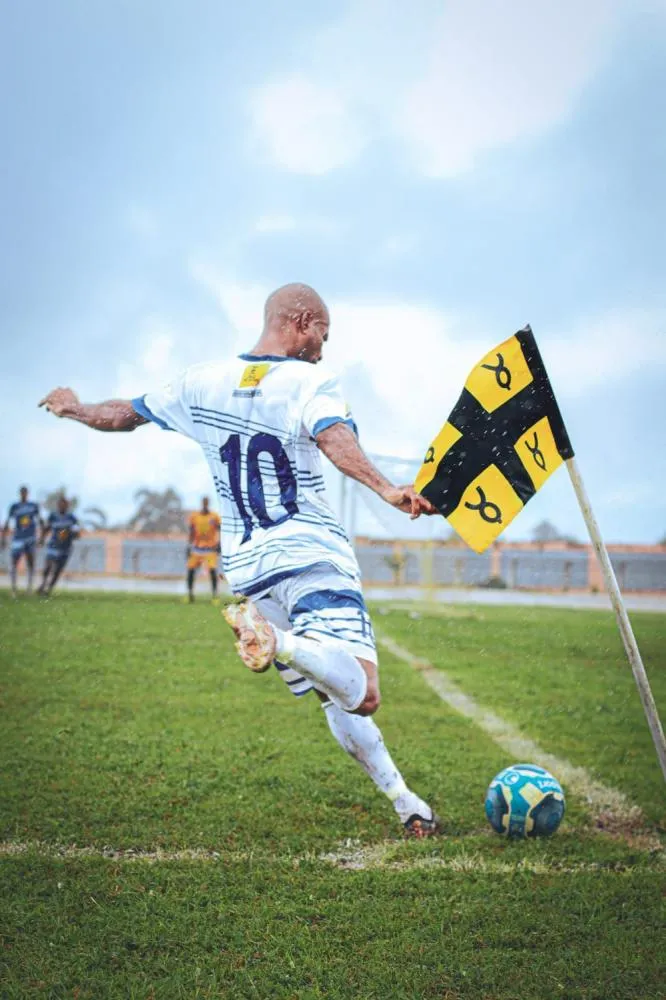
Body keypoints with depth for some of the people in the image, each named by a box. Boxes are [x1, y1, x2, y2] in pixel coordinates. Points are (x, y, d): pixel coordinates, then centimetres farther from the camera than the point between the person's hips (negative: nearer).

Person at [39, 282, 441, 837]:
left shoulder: (202, 383, 12)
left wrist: (75, 409, 43)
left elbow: (125, 413, 23)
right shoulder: (313, 383, -4)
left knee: (336, 698, 15)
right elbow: (335, 440, -25)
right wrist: (387, 489, -39)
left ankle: (403, 797, 10)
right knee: (362, 693, -20)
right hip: (314, 556, -6)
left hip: (247, 565, 6)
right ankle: (279, 641, -42)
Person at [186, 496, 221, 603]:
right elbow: (191, 533, 10)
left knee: (212, 570, -14)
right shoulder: (194, 516, 3)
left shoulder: (214, 517, -5)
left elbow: (219, 532, -2)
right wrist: (189, 546, 7)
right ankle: (190, 593, 17)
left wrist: (218, 544, -13)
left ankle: (215, 595, -6)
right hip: (196, 547, 3)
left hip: (210, 548, -3)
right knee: (190, 570, 1)